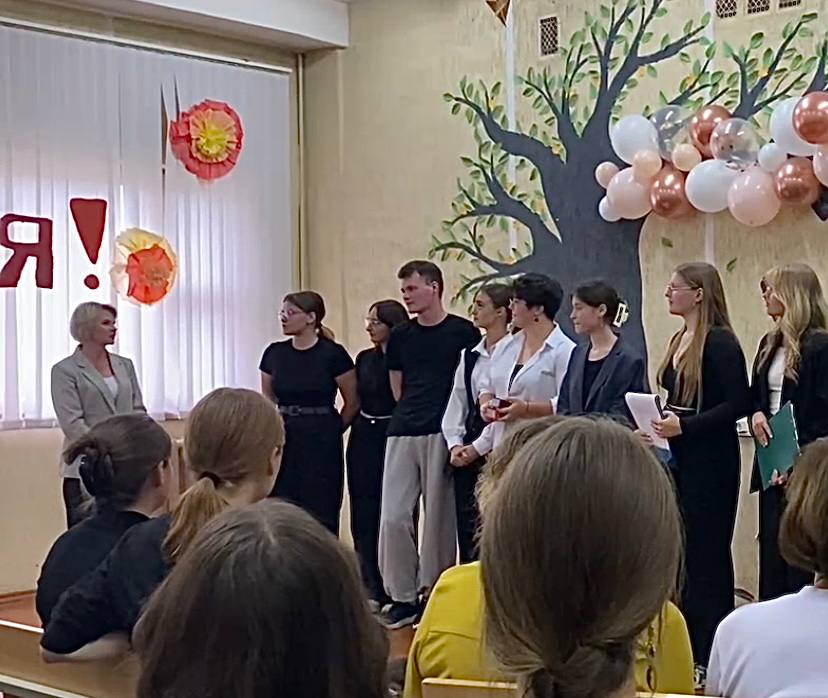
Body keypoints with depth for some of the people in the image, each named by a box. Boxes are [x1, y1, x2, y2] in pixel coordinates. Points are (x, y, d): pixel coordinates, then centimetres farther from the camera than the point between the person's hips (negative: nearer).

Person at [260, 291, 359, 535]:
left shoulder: (333, 354, -8)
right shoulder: (274, 353, 5)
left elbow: (353, 402, 2)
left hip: (320, 444, -4)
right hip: (283, 441, 4)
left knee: (320, 516, 0)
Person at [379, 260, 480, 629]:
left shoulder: (463, 332, -1)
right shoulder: (400, 336, 12)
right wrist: (411, 413, 8)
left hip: (444, 433, -4)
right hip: (403, 433, 4)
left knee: (439, 518, 2)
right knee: (393, 517, -2)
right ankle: (402, 597, 9)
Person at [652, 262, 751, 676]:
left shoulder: (719, 342, -13)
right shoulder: (680, 340, 13)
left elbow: (738, 404, -19)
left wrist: (685, 426, -23)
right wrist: (660, 425, 5)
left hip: (710, 462, -8)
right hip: (679, 459, 8)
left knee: (706, 553, -2)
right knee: (679, 549, 11)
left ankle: (710, 655, 7)